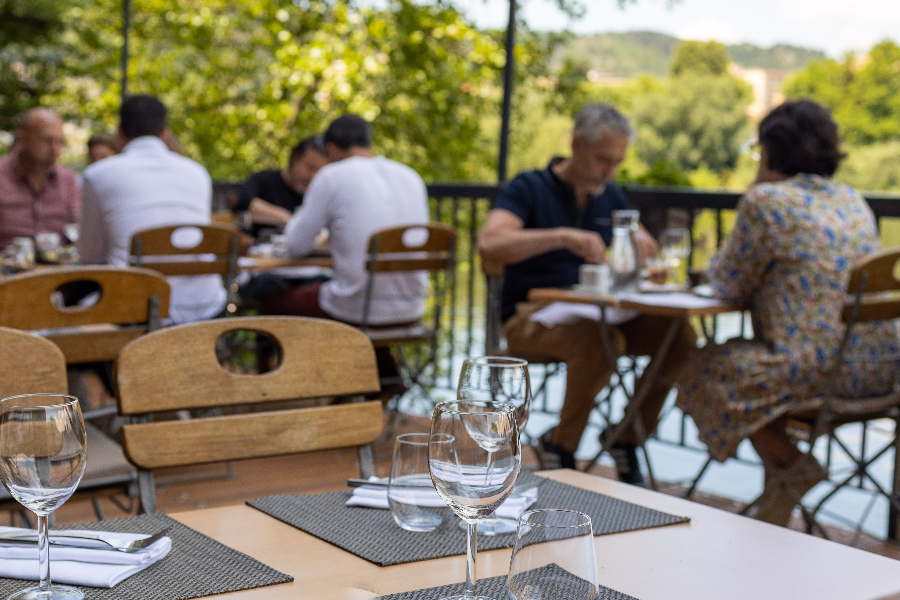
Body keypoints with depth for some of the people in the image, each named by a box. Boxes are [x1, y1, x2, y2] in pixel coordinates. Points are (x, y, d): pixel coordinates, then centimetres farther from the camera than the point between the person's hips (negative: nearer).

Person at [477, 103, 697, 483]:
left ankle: (629, 437, -2)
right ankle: (561, 445, -14)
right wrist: (563, 236, -34)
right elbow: (489, 245, -24)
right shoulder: (529, 189, -7)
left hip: (596, 314, 6)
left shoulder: (610, 197, 13)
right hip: (531, 316, -6)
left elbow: (648, 248, 20)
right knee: (602, 342, -36)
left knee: (680, 336, -17)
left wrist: (641, 243, -7)